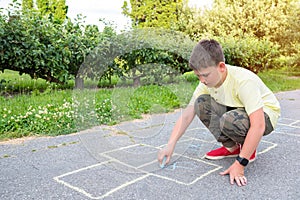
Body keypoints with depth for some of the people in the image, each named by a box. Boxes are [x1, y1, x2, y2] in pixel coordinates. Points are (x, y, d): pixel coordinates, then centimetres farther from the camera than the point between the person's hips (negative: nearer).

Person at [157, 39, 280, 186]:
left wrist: (240, 164, -34)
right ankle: (231, 147, -3)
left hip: (265, 115, -6)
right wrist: (170, 146, -20)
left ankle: (249, 148, -4)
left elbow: (258, 126, -35)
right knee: (201, 103, -16)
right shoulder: (207, 81, -13)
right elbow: (187, 115, -12)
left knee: (228, 120, -37)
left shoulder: (243, 81, -33)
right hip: (237, 110, 7)